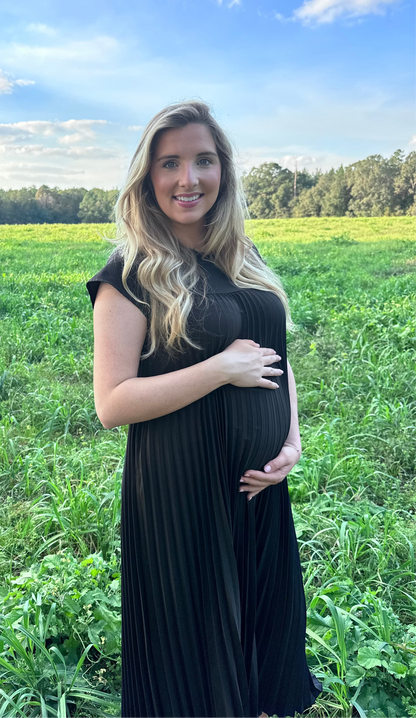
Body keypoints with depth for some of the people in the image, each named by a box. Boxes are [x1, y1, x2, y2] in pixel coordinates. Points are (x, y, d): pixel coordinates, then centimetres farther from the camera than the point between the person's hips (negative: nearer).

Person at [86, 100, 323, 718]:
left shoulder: (243, 260, 7)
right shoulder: (132, 272, -12)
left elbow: (278, 358, 13)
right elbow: (111, 404, -16)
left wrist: (292, 439, -2)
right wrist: (223, 369, -20)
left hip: (260, 482, 7)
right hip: (181, 488, -6)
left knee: (268, 608, 24)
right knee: (194, 627, 14)